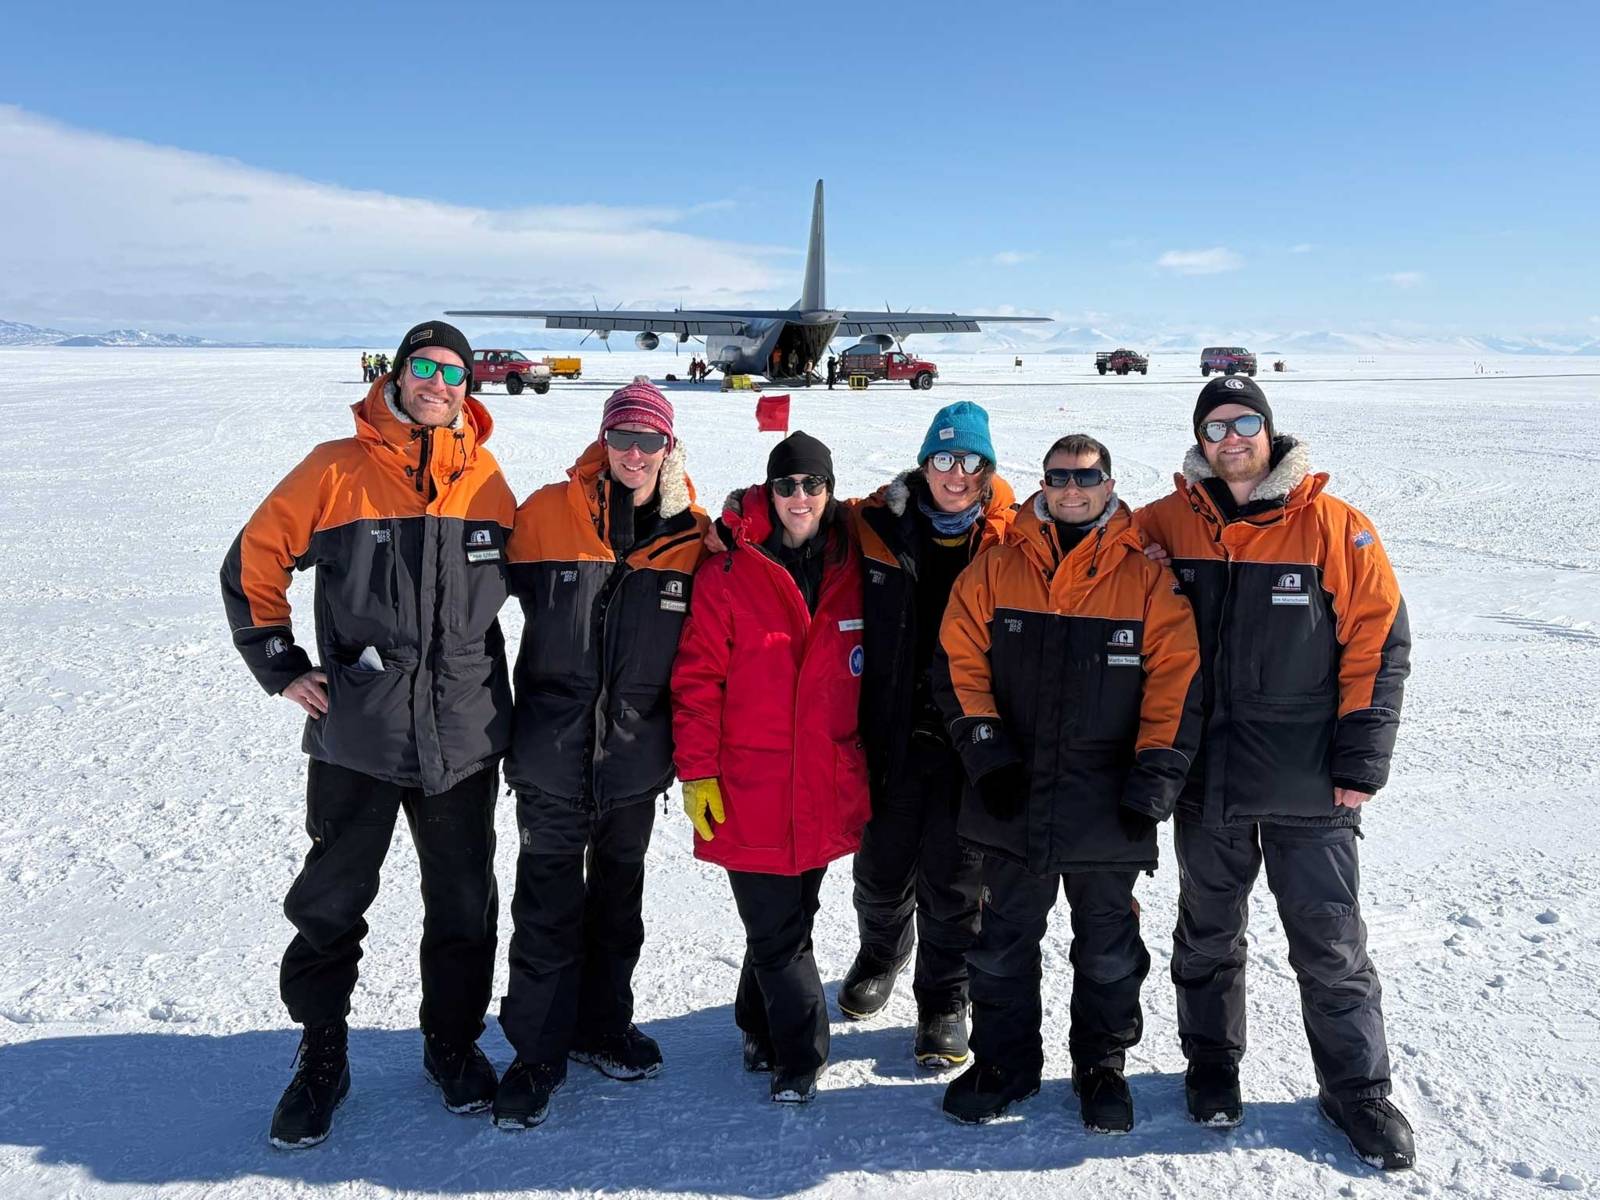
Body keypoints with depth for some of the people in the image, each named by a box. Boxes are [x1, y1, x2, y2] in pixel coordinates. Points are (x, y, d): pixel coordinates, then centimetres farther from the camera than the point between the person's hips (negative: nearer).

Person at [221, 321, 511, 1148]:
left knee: (463, 903, 12)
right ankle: (320, 1059, 26)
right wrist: (281, 668, -2)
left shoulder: (486, 479, 4)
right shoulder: (337, 470, -3)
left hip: (464, 736, 2)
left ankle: (453, 1042, 31)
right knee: (330, 903, 8)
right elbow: (252, 563, 3)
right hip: (356, 733, -2)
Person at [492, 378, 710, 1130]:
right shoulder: (548, 515, -7)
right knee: (547, 908, 4)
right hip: (551, 756, -2)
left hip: (635, 757, 2)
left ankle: (602, 1027, 36)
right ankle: (535, 1054, 19)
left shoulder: (691, 536, -2)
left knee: (617, 901, 18)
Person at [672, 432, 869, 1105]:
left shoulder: (849, 571, 5)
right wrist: (697, 772, -10)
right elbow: (697, 681, -6)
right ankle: (800, 1058, 16)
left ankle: (761, 1027, 37)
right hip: (749, 791, -3)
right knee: (777, 930, 1)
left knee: (787, 920, 16)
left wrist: (862, 766, 16)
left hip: (827, 792, 4)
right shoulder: (728, 575, -7)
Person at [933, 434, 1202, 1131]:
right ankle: (1004, 1063, 31)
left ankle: (1102, 1065, 34)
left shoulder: (1146, 576, -2)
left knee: (1108, 951, 14)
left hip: (1107, 808, -1)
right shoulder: (996, 569, 2)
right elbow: (958, 664, 1)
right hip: (1011, 800, 1)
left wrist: (1155, 779, -10)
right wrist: (986, 751, -9)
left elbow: (1177, 682, -4)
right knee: (1003, 943, 13)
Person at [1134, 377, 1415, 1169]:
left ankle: (1356, 1089, 26)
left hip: (1309, 784, -2)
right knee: (1208, 935, 17)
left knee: (1330, 948, 7)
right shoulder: (1167, 524, 0)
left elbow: (1379, 644, -5)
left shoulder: (1333, 527, -6)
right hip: (1207, 778, 2)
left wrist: (1361, 759, -9)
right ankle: (1212, 1064, 35)